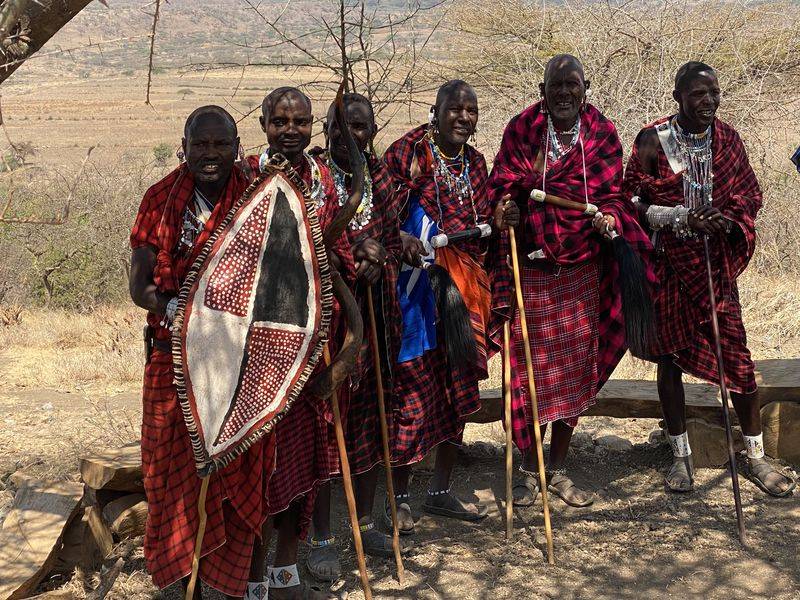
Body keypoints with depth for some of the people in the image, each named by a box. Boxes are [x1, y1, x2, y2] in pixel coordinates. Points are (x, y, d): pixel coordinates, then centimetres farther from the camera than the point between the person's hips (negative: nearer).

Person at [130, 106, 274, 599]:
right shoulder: (163, 199, 2)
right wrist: (174, 309, -22)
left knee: (243, 470, 3)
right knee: (178, 466, 5)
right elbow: (140, 284, -2)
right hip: (176, 358, 1)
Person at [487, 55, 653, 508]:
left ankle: (558, 470, 24)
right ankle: (530, 471, 18)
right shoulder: (521, 129, -2)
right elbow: (504, 189, -1)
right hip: (531, 270, -2)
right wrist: (507, 208, -23)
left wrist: (610, 219, -20)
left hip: (582, 271, 2)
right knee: (528, 368, 1)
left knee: (575, 368, 8)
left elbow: (611, 192, 1)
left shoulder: (603, 134, 2)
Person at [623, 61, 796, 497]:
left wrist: (728, 220, -14)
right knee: (670, 355, 6)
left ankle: (756, 456, 15)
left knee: (737, 355, 0)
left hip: (714, 262, 2)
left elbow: (749, 196, 8)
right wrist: (682, 218, -19)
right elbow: (633, 201, -6)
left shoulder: (727, 140, 4)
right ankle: (681, 455, 21)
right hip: (667, 263, -2)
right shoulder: (653, 141, -6)